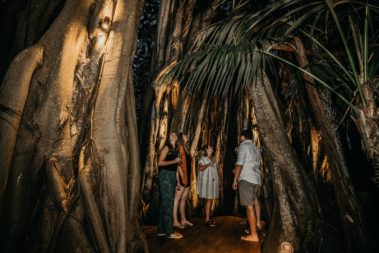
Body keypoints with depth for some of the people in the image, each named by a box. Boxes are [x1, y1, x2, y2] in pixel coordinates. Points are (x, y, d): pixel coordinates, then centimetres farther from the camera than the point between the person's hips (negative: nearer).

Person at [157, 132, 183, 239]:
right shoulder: (166, 147, -6)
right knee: (167, 203, -5)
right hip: (165, 175, -9)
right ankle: (169, 231, 1)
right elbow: (160, 163, -15)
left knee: (165, 203, 11)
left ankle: (162, 229, 20)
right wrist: (174, 161, -14)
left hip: (172, 176, 9)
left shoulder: (175, 150, 16)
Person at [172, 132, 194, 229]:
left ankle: (183, 219, 21)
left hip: (187, 177, 9)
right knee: (177, 198, -5)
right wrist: (178, 180, -22)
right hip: (181, 177, -9)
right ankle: (175, 221, -1)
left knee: (184, 198, 13)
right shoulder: (179, 148, -8)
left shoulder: (186, 149, 18)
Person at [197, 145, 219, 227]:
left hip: (213, 181, 7)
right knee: (209, 200, -8)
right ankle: (207, 220, -4)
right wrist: (209, 164, -22)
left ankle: (209, 218, 15)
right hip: (207, 181, -7)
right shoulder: (203, 159, -7)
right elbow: (200, 168, -22)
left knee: (211, 200, 8)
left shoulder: (213, 158, 15)